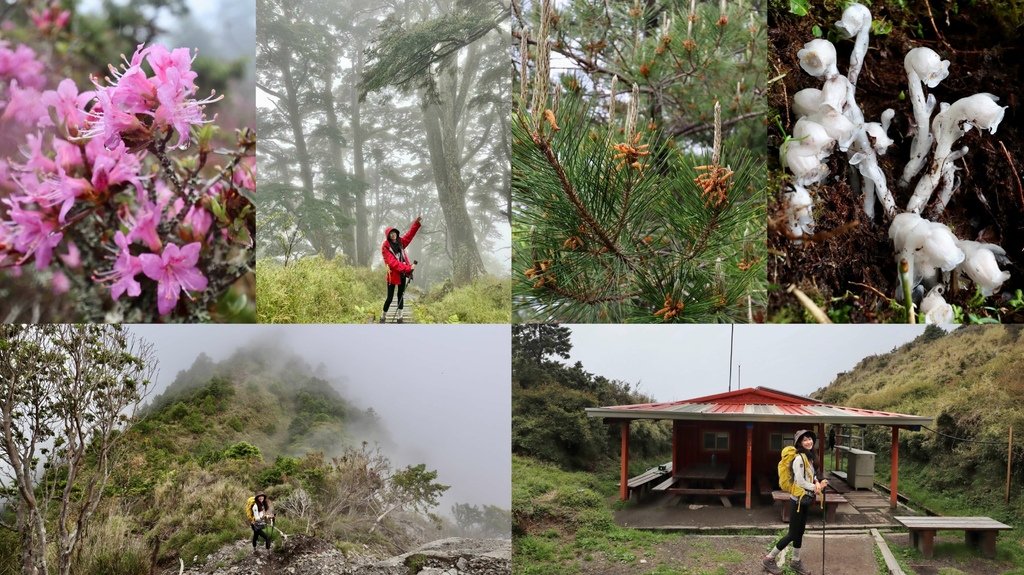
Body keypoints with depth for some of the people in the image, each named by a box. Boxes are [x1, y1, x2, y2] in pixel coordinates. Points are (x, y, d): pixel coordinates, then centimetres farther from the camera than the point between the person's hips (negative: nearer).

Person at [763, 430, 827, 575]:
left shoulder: (808, 457, 8)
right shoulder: (799, 458, -21)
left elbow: (812, 475, 17)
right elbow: (800, 482, -21)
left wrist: (817, 483, -4)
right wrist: (816, 487, -11)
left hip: (805, 500, 9)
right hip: (797, 500, -9)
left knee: (800, 531, 16)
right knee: (793, 534, -4)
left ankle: (795, 561, 28)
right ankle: (769, 559, 7)